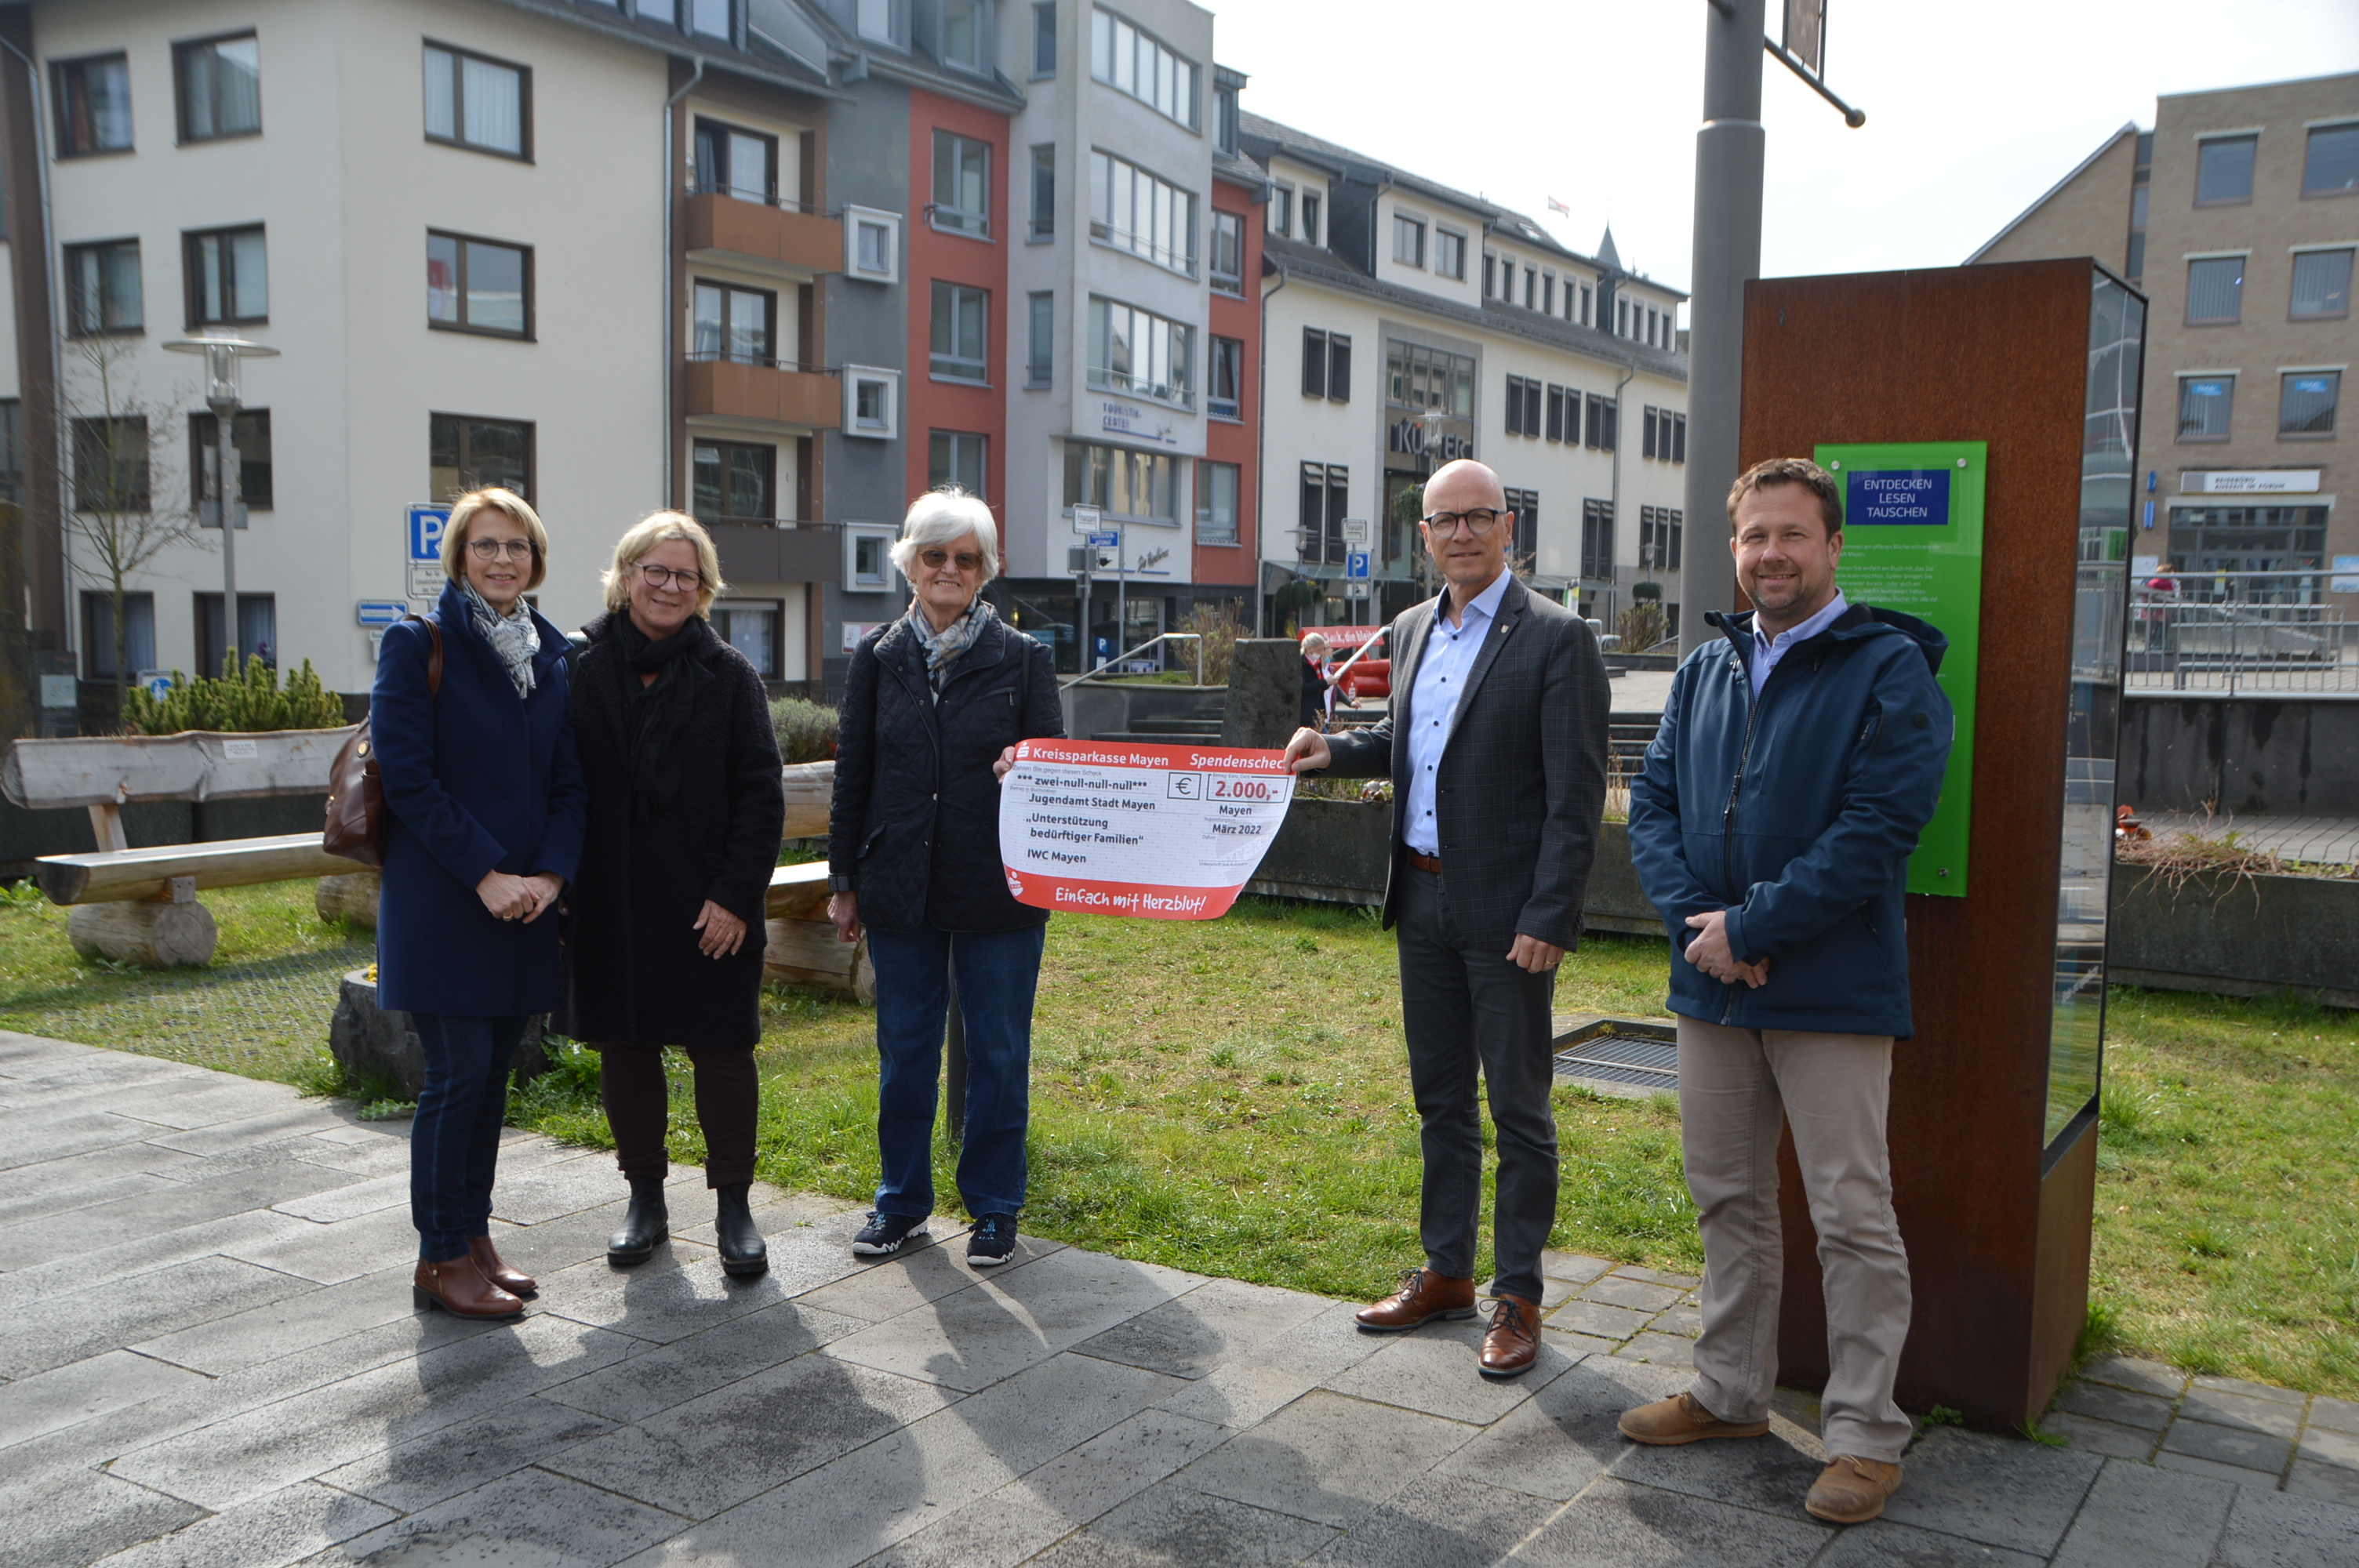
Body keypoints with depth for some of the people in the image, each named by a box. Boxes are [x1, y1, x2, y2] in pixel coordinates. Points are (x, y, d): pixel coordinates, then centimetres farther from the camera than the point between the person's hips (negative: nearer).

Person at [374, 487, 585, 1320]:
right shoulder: (419, 646, -5)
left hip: (526, 900, 5)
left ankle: (474, 1236, 23)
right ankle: (441, 1258, 8)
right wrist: (486, 875, -17)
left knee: (495, 1073, 11)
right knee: (458, 1074, -4)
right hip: (441, 902, -5)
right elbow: (407, 775, -12)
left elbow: (572, 781, 7)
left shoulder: (555, 657, 10)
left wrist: (549, 874, -8)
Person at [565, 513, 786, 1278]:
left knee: (722, 1050, 3)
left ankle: (734, 1208, 16)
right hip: (609, 905, 2)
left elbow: (761, 794, -4)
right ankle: (645, 1201, 26)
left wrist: (736, 893, -11)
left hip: (709, 906, -2)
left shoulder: (728, 674, -1)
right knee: (624, 1049, 11)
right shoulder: (580, 668, 2)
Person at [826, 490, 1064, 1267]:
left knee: (998, 1052, 6)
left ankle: (994, 1208, 21)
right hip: (900, 886, 2)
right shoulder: (878, 656, 6)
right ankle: (902, 1199, 28)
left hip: (998, 887, -2)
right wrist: (843, 880, 7)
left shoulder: (1022, 657, 1)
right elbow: (852, 773, 8)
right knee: (904, 1048, 12)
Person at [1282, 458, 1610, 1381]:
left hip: (1505, 912, -7)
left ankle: (1518, 1296, 17)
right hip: (1422, 901, 7)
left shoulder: (1555, 639, -11)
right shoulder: (1412, 630, 11)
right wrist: (1335, 751, 5)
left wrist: (1548, 918, -20)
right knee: (1439, 1097, 17)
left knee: (1518, 1107, 4)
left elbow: (1576, 795, -14)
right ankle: (1445, 1272, 31)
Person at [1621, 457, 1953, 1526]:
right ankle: (1731, 1392, 32)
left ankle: (1865, 1435, 16)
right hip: (1712, 990, 6)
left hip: (1831, 991, -6)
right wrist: (1694, 917, -9)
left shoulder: (1889, 670, -8)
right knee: (1726, 1198, 16)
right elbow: (1652, 802, 8)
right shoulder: (1704, 670, 12)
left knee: (1853, 1217, 2)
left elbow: (1879, 830, -17)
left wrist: (1751, 925, -17)